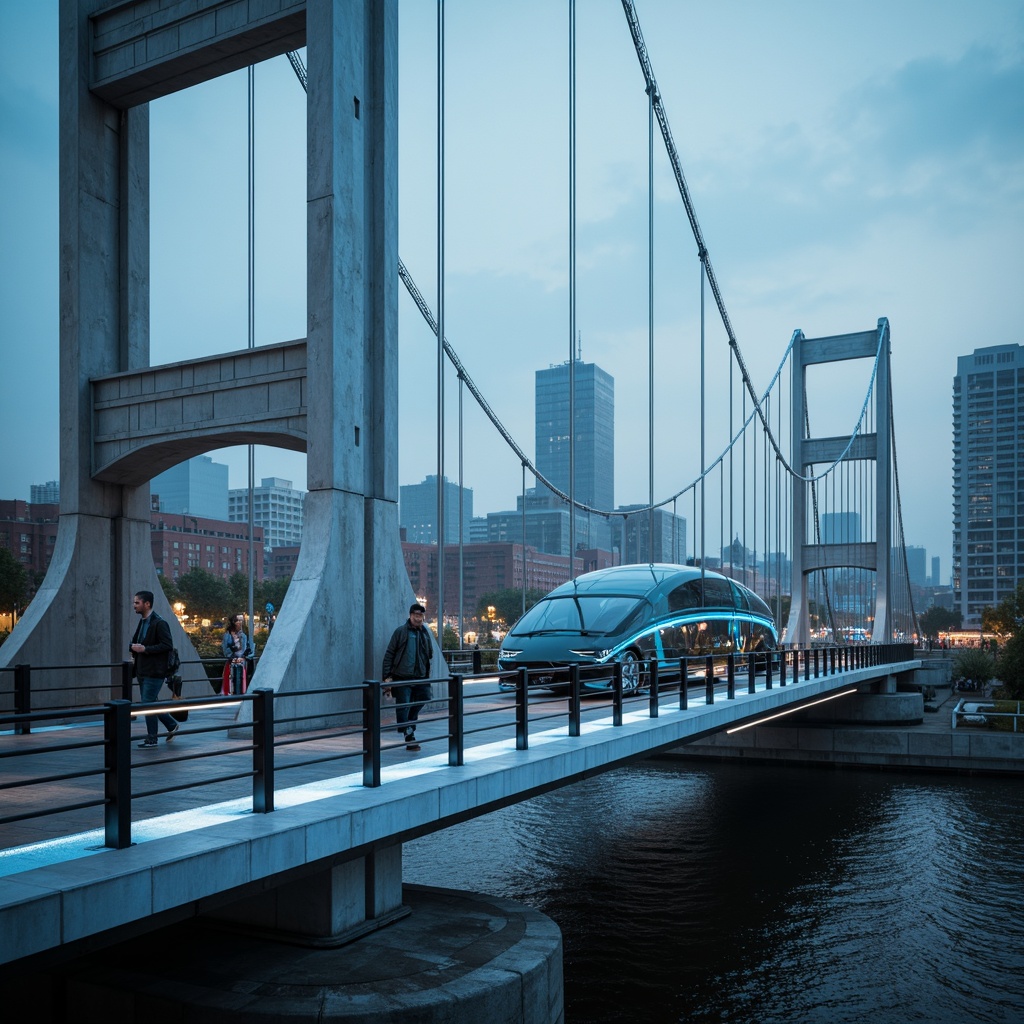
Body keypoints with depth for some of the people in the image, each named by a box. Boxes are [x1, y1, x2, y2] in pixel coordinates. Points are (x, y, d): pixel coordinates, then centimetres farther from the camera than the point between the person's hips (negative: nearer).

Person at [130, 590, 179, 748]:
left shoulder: (159, 623, -14)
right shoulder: (142, 622, 14)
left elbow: (167, 645, -19)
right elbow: (134, 642, 21)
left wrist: (145, 649, -22)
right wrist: (133, 647, -2)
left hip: (154, 672, -9)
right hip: (142, 671, 9)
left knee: (148, 704, -5)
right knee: (151, 703, 15)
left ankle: (151, 739, 5)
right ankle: (171, 725, 30)